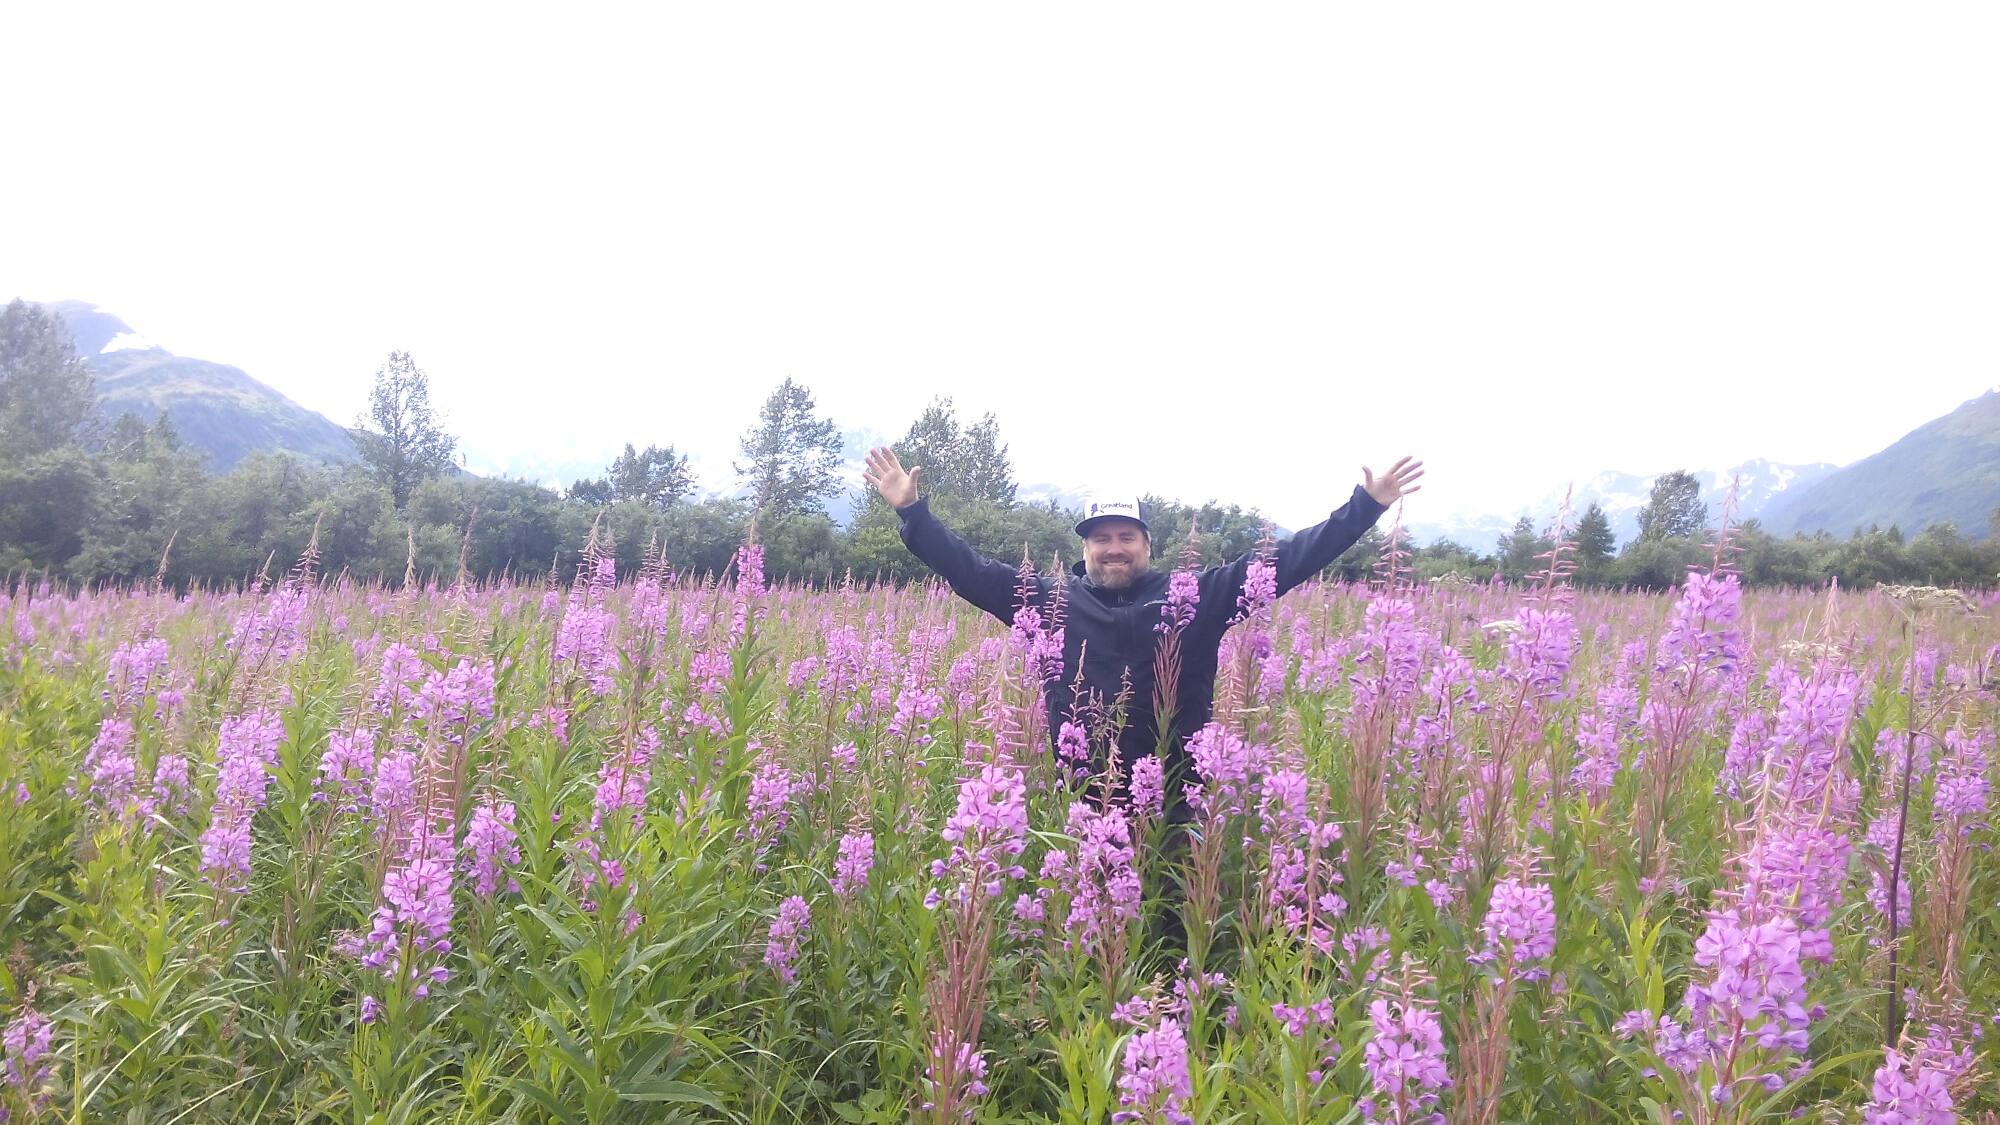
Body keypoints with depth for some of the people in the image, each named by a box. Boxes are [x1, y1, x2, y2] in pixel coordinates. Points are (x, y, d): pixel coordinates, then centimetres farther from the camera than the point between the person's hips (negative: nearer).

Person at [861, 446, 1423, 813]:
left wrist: (1365, 506, -1)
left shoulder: (1196, 597, 3)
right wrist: (912, 511, 0)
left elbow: (1281, 562, 2)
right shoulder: (1049, 599, 5)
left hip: (1175, 805, 0)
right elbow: (968, 568, 6)